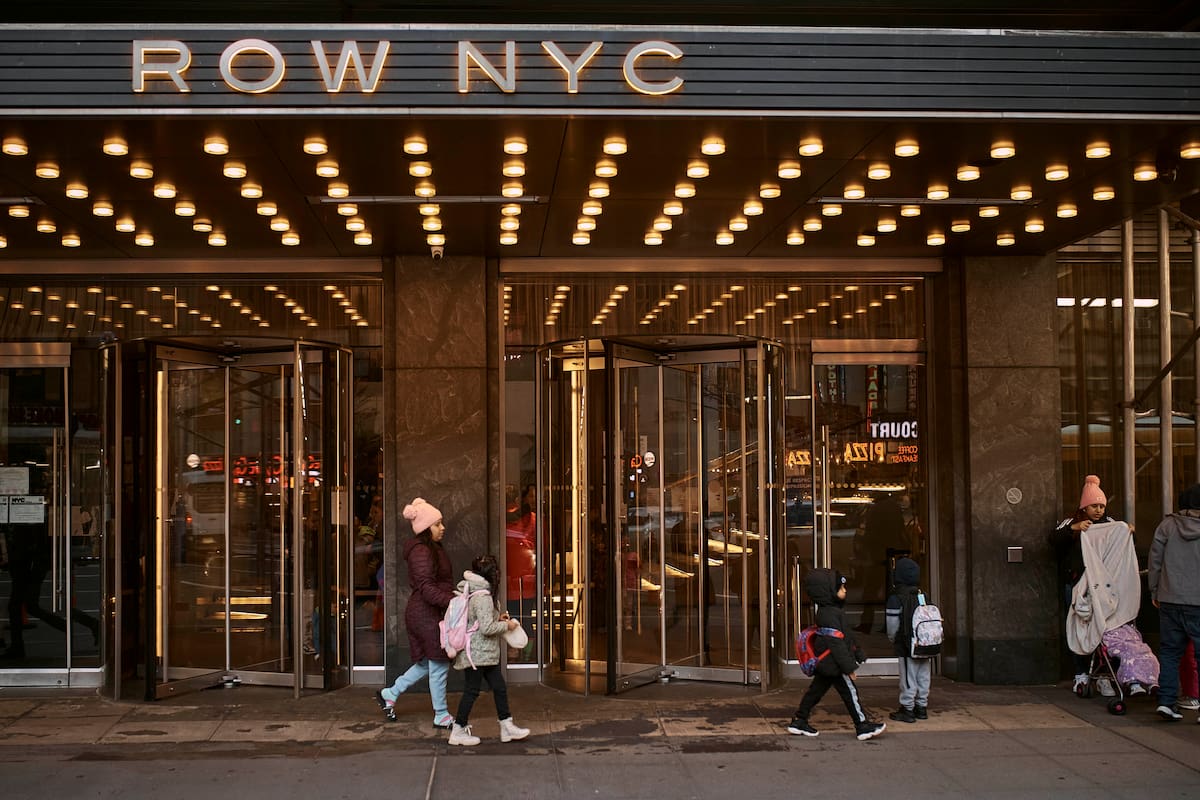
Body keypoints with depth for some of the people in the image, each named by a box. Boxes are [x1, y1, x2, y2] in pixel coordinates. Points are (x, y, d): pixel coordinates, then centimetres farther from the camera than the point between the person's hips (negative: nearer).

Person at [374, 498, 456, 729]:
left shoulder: (434, 549, 15)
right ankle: (441, 716, 9)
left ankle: (389, 694, 29)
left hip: (431, 614, 11)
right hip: (427, 615, -11)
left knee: (427, 663, 18)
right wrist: (452, 601, -33)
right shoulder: (421, 552, -17)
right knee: (439, 664, -2)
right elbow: (427, 588, -25)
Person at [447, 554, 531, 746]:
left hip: (486, 651, 10)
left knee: (499, 687, 11)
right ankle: (458, 731, 10)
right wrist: (506, 625, -11)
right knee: (472, 690, 0)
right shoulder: (482, 596, -21)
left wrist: (497, 617, 11)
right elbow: (486, 628, -24)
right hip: (477, 652, -10)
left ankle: (507, 726, 17)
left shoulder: (471, 591, 9)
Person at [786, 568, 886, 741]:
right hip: (834, 664, -11)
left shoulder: (828, 611, 13)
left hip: (825, 663, 11)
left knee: (816, 691, 14)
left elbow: (845, 635, 22)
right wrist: (849, 667, -21)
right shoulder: (829, 615, -21)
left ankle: (798, 721, 19)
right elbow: (837, 644, -23)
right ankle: (863, 727, 5)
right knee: (850, 693, -2)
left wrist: (857, 654, 26)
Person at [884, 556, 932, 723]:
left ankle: (907, 709, 7)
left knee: (908, 678, 2)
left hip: (907, 647, -6)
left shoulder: (896, 599, -13)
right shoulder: (923, 596, 4)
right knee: (923, 678, 13)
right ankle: (922, 706, 22)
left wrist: (892, 640, 9)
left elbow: (892, 625, -10)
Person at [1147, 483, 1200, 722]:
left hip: (1169, 600, 3)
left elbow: (1155, 561, 4)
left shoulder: (1167, 526, 0)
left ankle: (1166, 700, 6)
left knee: (1169, 651, 11)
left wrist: (1154, 592, 13)